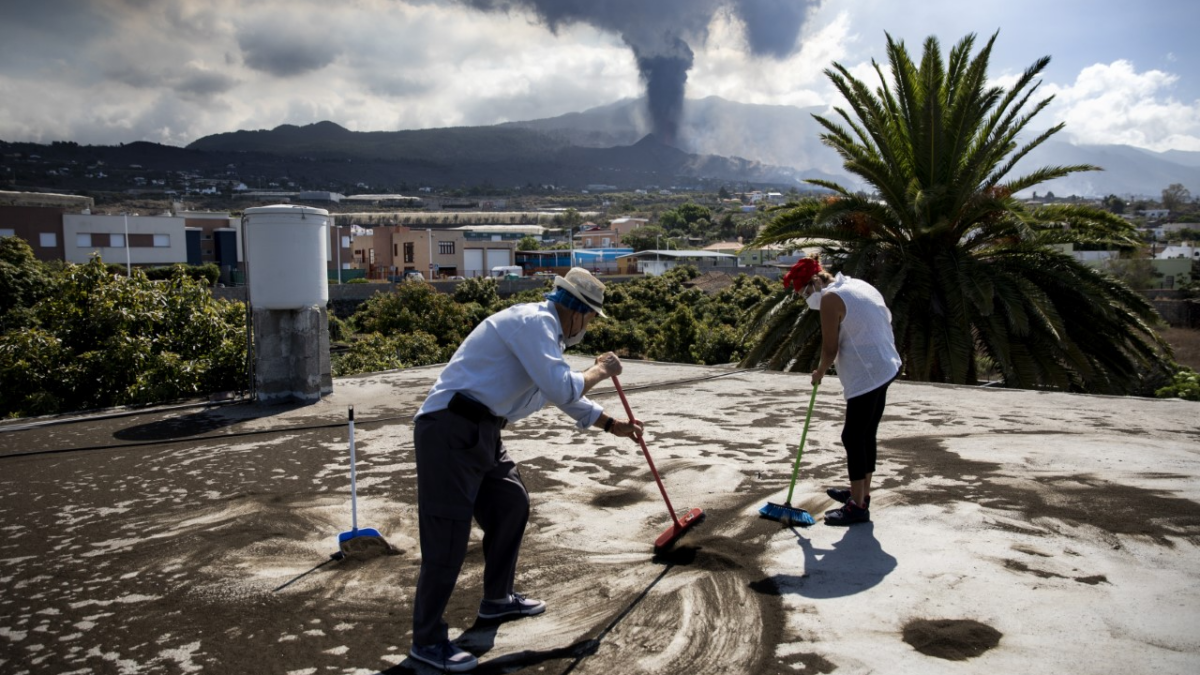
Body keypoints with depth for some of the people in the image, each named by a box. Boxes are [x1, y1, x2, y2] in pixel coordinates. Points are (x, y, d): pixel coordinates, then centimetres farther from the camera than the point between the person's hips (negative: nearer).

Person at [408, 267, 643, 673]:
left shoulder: (543, 331, 18)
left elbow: (564, 394, 31)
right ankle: (427, 640, 8)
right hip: (450, 430, -11)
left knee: (512, 505, 19)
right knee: (448, 533, -5)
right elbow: (562, 390, -23)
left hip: (480, 432, 11)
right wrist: (600, 370, -4)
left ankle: (497, 598, 36)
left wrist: (613, 425, 36)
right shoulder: (534, 321, -13)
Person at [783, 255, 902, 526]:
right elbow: (886, 319, 20)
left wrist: (820, 372, 6)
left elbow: (830, 348, -14)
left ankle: (858, 506, 3)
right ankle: (862, 492, 29)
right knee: (866, 434, 18)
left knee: (853, 437, -3)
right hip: (884, 367, 10)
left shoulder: (830, 298, -14)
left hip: (866, 375, -10)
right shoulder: (859, 285, 14)